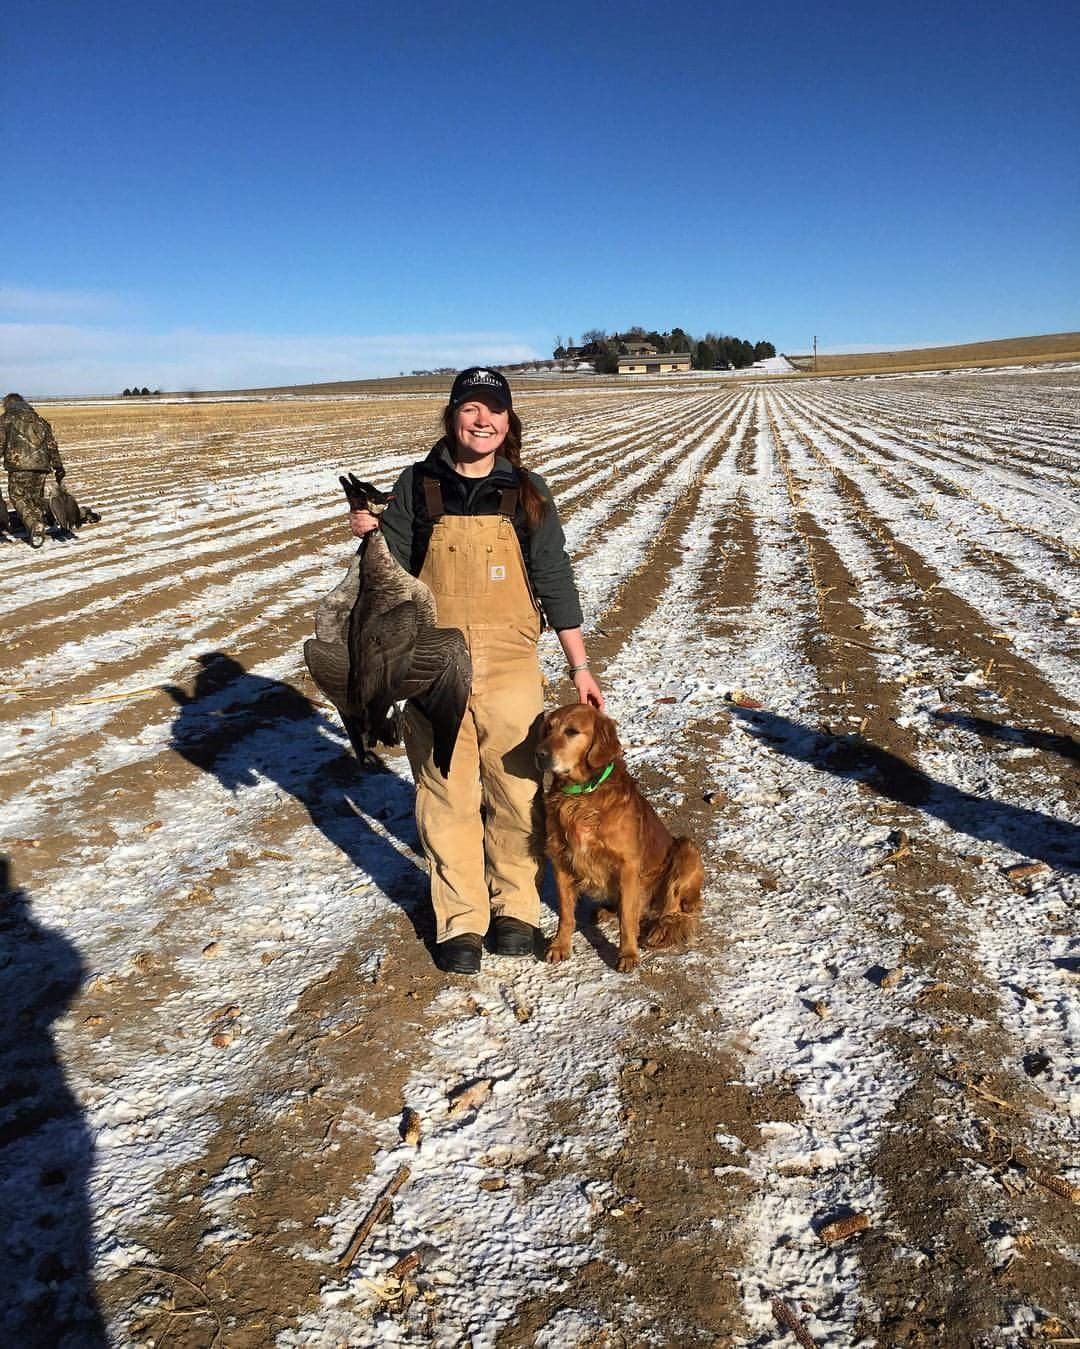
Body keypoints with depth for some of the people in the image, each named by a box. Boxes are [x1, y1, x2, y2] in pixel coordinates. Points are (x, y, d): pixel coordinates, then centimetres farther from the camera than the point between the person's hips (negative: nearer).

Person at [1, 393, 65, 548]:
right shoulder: (40, 420, 21)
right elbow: (52, 446, 16)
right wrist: (58, 467, 18)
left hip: (19, 465, -4)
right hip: (41, 465, 4)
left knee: (18, 497, 4)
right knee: (37, 497, 14)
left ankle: (34, 524, -18)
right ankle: (37, 534, 13)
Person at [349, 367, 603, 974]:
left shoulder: (527, 491, 3)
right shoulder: (418, 484, 3)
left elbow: (555, 580, 4)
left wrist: (580, 667, 2)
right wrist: (371, 535, -13)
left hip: (510, 666, 0)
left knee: (516, 789, 5)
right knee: (447, 795, 6)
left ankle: (516, 908, 26)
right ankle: (461, 921, 20)